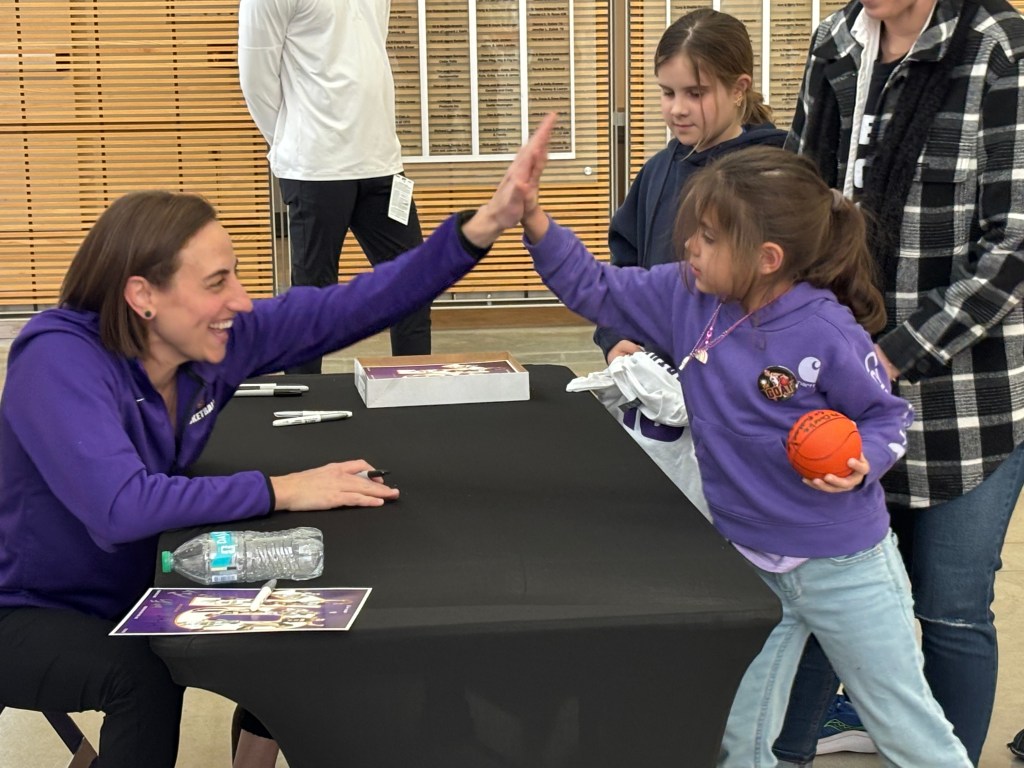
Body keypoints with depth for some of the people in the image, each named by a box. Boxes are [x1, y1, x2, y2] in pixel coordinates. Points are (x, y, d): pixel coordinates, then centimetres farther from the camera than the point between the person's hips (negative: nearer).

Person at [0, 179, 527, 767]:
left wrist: (479, 229, -19)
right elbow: (120, 507, -43)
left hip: (131, 595, 7)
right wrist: (278, 491, -34)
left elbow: (351, 308, -10)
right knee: (142, 676, -32)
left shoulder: (216, 339, -11)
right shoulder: (59, 361, -30)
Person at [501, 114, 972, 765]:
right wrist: (532, 214, -13)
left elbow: (887, 417, -9)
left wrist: (860, 463, -28)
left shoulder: (827, 334, -23)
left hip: (844, 567, -5)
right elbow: (595, 289, -2)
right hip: (748, 563, 5)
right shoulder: (686, 298, -8)